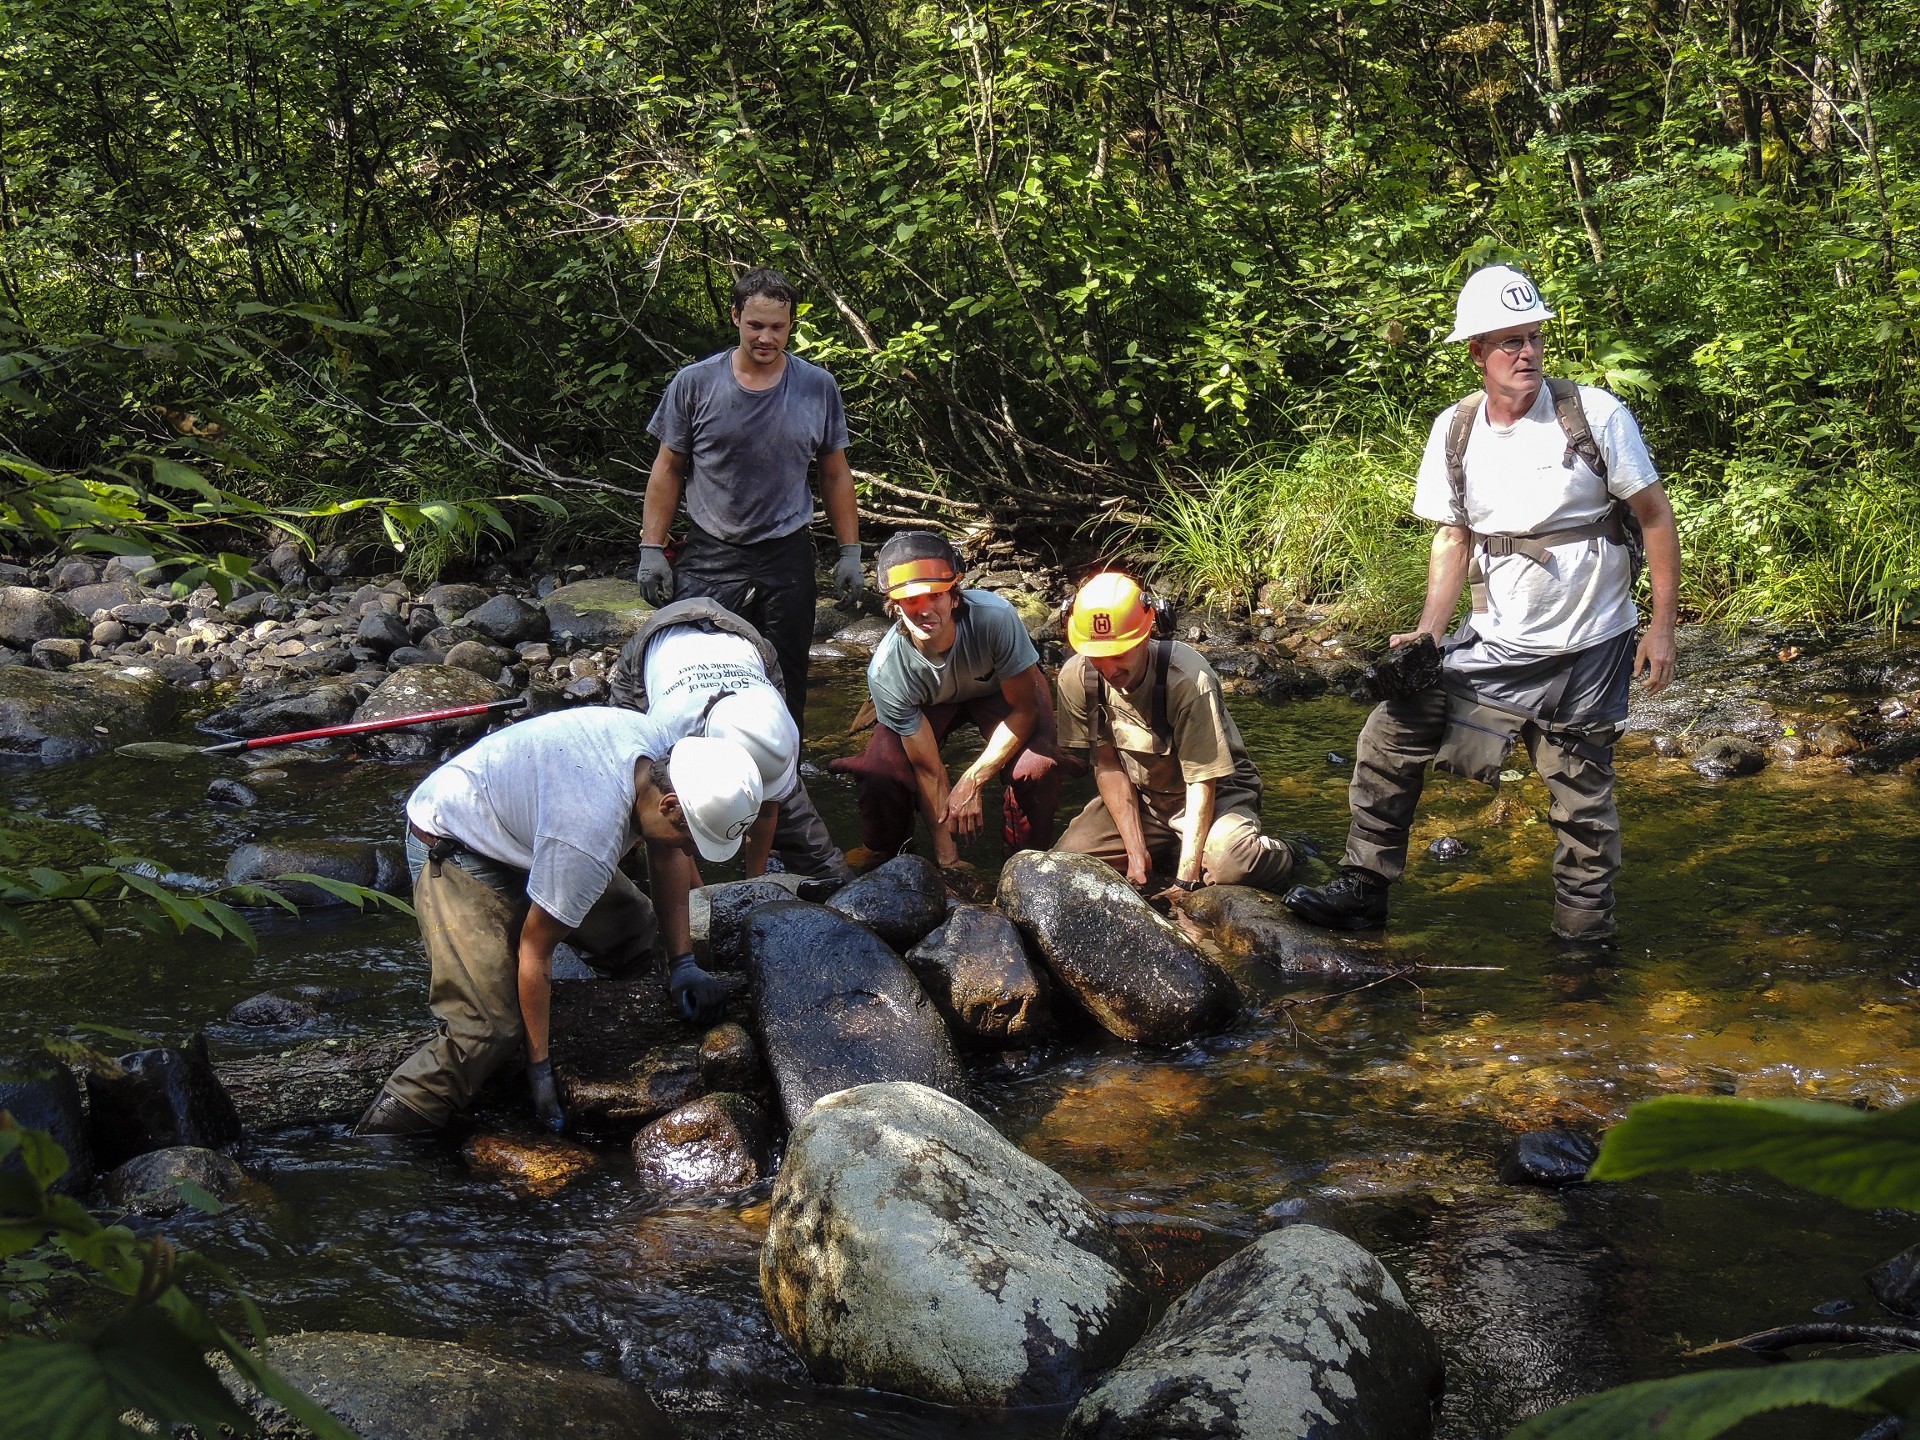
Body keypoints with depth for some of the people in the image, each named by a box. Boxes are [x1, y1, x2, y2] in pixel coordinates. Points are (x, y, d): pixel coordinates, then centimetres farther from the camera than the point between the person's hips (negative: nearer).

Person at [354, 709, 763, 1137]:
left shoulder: (664, 749, -16)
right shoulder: (590, 837, -39)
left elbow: (667, 854, 4)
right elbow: (534, 948, -26)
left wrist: (683, 962, 2)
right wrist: (540, 1067, -19)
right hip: (454, 851, -9)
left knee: (634, 933, 3)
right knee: (489, 1028, -20)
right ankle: (376, 1141, -12)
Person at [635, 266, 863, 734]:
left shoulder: (818, 388, 2)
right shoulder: (695, 384, -3)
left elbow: (835, 475, 10)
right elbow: (668, 470, 4)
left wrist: (850, 553, 7)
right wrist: (651, 550, -1)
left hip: (787, 556, 1)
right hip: (709, 559, -1)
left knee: (786, 688, 7)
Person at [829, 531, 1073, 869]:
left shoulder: (995, 617, -41)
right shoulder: (887, 671, -36)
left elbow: (1024, 709, -25)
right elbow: (928, 770, -27)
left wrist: (972, 781, -29)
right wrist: (947, 857, -28)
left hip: (1001, 688, -1)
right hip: (929, 701, 1)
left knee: (1037, 767, -28)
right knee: (881, 771, -23)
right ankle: (881, 851, 12)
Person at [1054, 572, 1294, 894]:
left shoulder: (1188, 679, -29)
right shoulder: (1076, 677, -15)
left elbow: (1202, 781, -24)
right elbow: (1108, 766, -6)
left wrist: (1186, 878, -30)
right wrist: (1136, 851, -15)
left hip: (1216, 793, -5)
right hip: (1138, 798, 5)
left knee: (1231, 865, -36)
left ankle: (1275, 853, 2)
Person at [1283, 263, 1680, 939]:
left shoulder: (1595, 415, -11)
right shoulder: (1454, 433, 0)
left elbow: (1656, 517, -5)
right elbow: (1453, 536, 8)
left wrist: (1662, 627, -8)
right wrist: (1428, 630, -3)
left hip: (1590, 646, -3)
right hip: (1497, 642, 3)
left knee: (1581, 794, 3)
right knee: (1391, 732, -6)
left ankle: (1585, 938, 18)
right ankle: (1363, 889, 4)